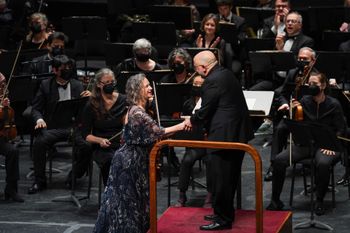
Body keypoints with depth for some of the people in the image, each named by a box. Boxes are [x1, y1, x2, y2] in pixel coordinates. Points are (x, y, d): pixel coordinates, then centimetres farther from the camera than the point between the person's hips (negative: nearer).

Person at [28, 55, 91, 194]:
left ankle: (73, 177, -6)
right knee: (39, 142, -31)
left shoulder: (77, 85, 12)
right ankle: (39, 181, -14)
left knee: (87, 144, -29)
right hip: (52, 127, -1)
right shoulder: (45, 85, 8)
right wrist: (39, 119, -16)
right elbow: (36, 108, 6)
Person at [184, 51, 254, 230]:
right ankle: (224, 213, 29)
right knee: (230, 177, 18)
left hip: (224, 136, -10)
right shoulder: (226, 74, 12)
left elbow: (205, 110, -16)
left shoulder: (212, 81, -18)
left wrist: (192, 121, 3)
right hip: (238, 133, 10)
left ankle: (223, 219, 3)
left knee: (221, 179, -2)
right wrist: (197, 119, 15)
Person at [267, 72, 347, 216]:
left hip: (325, 145, -3)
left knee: (323, 163, -39)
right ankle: (275, 200, -9)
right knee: (279, 160, -21)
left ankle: (319, 201, -17)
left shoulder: (333, 105, -2)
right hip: (306, 143, 3)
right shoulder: (305, 101, 5)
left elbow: (341, 130, 0)